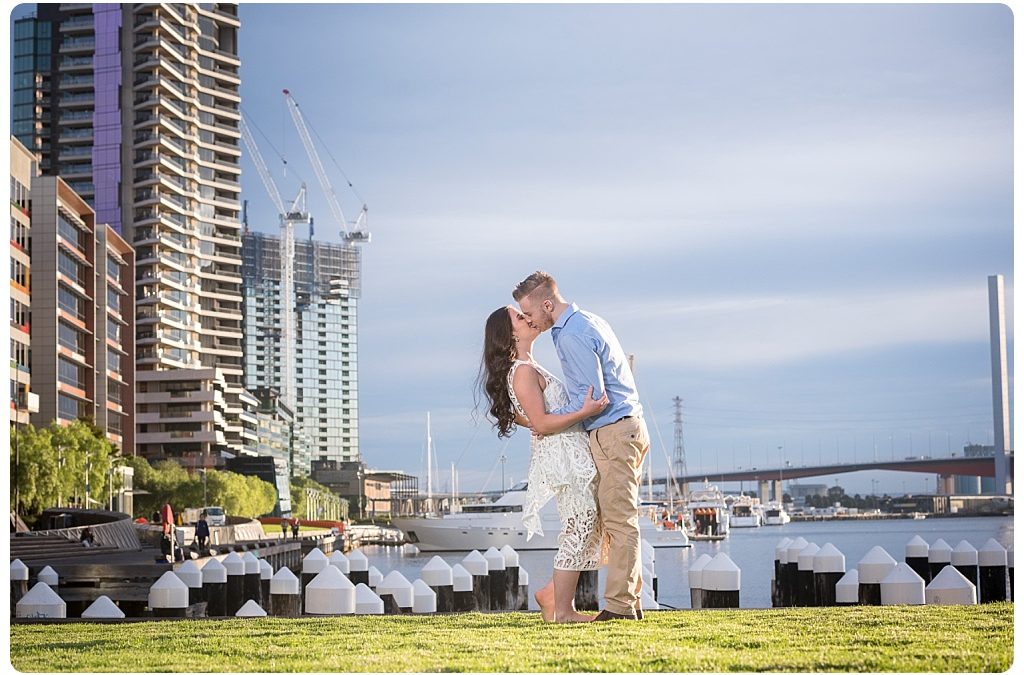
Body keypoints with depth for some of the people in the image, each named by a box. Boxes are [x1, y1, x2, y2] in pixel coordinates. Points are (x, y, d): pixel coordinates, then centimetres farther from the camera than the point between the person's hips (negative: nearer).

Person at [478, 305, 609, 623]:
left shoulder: (528, 368, 16)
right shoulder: (524, 371, -16)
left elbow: (519, 416, 25)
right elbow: (542, 423, -20)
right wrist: (585, 412, -26)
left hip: (571, 454, 10)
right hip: (562, 453, -10)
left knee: (591, 528, 13)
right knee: (580, 529, -7)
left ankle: (552, 593, 17)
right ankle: (562, 610, -2)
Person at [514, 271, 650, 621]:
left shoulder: (571, 336, -16)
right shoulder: (589, 320, 15)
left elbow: (594, 397, -19)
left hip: (613, 432, -10)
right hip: (629, 424, 10)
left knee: (619, 522, -8)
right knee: (621, 520, 11)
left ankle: (619, 605, -7)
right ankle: (630, 599, 13)